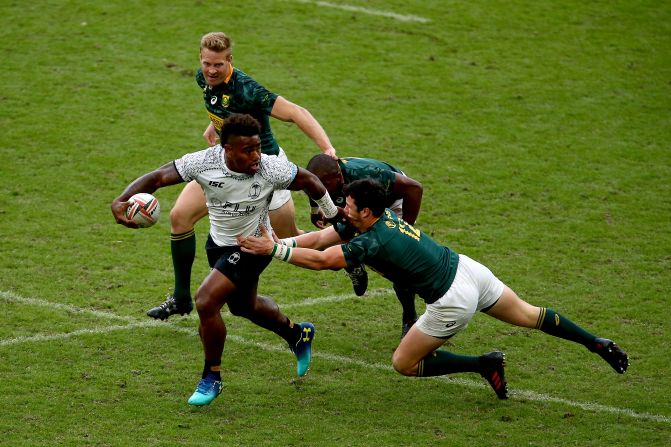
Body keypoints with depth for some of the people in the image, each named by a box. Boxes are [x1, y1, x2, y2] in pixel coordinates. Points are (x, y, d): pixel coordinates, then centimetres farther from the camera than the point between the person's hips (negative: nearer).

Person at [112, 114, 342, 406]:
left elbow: (307, 180, -10)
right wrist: (120, 201, -37)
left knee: (205, 301, -21)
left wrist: (333, 214, 4)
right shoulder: (204, 162, -24)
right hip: (219, 242, 5)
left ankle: (211, 378, -1)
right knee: (244, 306, 26)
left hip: (252, 247, -5)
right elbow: (158, 177, -22)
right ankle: (298, 335, 55)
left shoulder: (270, 169, -27)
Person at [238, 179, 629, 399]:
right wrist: (278, 241, -4)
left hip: (452, 302, -8)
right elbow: (322, 237, 4)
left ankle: (485, 364, 4)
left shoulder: (372, 242, -23)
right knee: (528, 315, 24)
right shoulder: (380, 216, 2)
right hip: (468, 270, 8)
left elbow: (321, 260, -30)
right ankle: (598, 344, 26)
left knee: (404, 363, 5)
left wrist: (274, 249, -24)